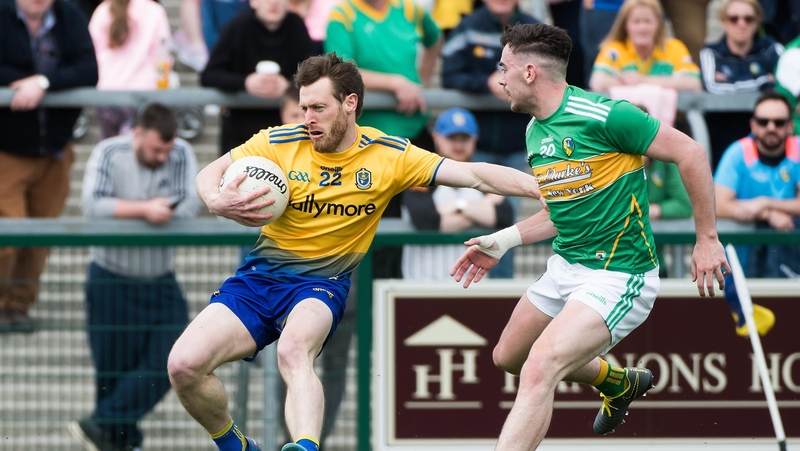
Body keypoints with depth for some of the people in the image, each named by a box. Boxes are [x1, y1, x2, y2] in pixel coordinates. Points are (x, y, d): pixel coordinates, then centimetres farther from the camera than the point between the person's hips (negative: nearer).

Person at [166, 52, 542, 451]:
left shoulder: (390, 156, -5)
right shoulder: (279, 142, -3)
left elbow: (472, 175, -9)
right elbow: (210, 173, 7)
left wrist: (541, 187, -20)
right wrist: (216, 201, -17)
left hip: (320, 283, -3)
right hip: (260, 275, 3)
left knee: (293, 351, -38)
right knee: (184, 365, -14)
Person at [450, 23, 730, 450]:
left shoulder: (601, 115, -20)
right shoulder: (535, 133, 7)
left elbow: (689, 152, -16)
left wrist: (707, 239, -13)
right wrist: (502, 241, 12)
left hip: (616, 276, -10)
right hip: (565, 268, 10)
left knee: (538, 371, -26)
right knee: (508, 356, 25)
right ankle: (620, 383, 45)